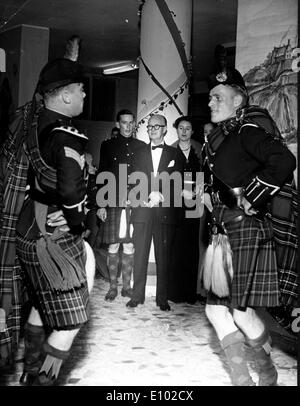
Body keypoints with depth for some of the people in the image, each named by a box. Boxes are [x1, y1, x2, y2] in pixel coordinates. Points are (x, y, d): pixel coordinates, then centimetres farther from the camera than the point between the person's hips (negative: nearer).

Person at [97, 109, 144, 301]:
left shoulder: (141, 146, 12)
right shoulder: (108, 145, 8)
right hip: (113, 203, -1)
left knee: (130, 245, 4)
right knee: (113, 246, 1)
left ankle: (127, 286, 15)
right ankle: (113, 286, 12)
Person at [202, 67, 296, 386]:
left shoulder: (248, 132, -9)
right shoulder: (215, 139, 16)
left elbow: (284, 161, -26)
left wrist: (251, 198, -20)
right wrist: (212, 198, 10)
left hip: (246, 228, -8)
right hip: (221, 230, 9)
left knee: (241, 311, -3)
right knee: (216, 308, 7)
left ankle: (267, 371, 25)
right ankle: (241, 377, 20)